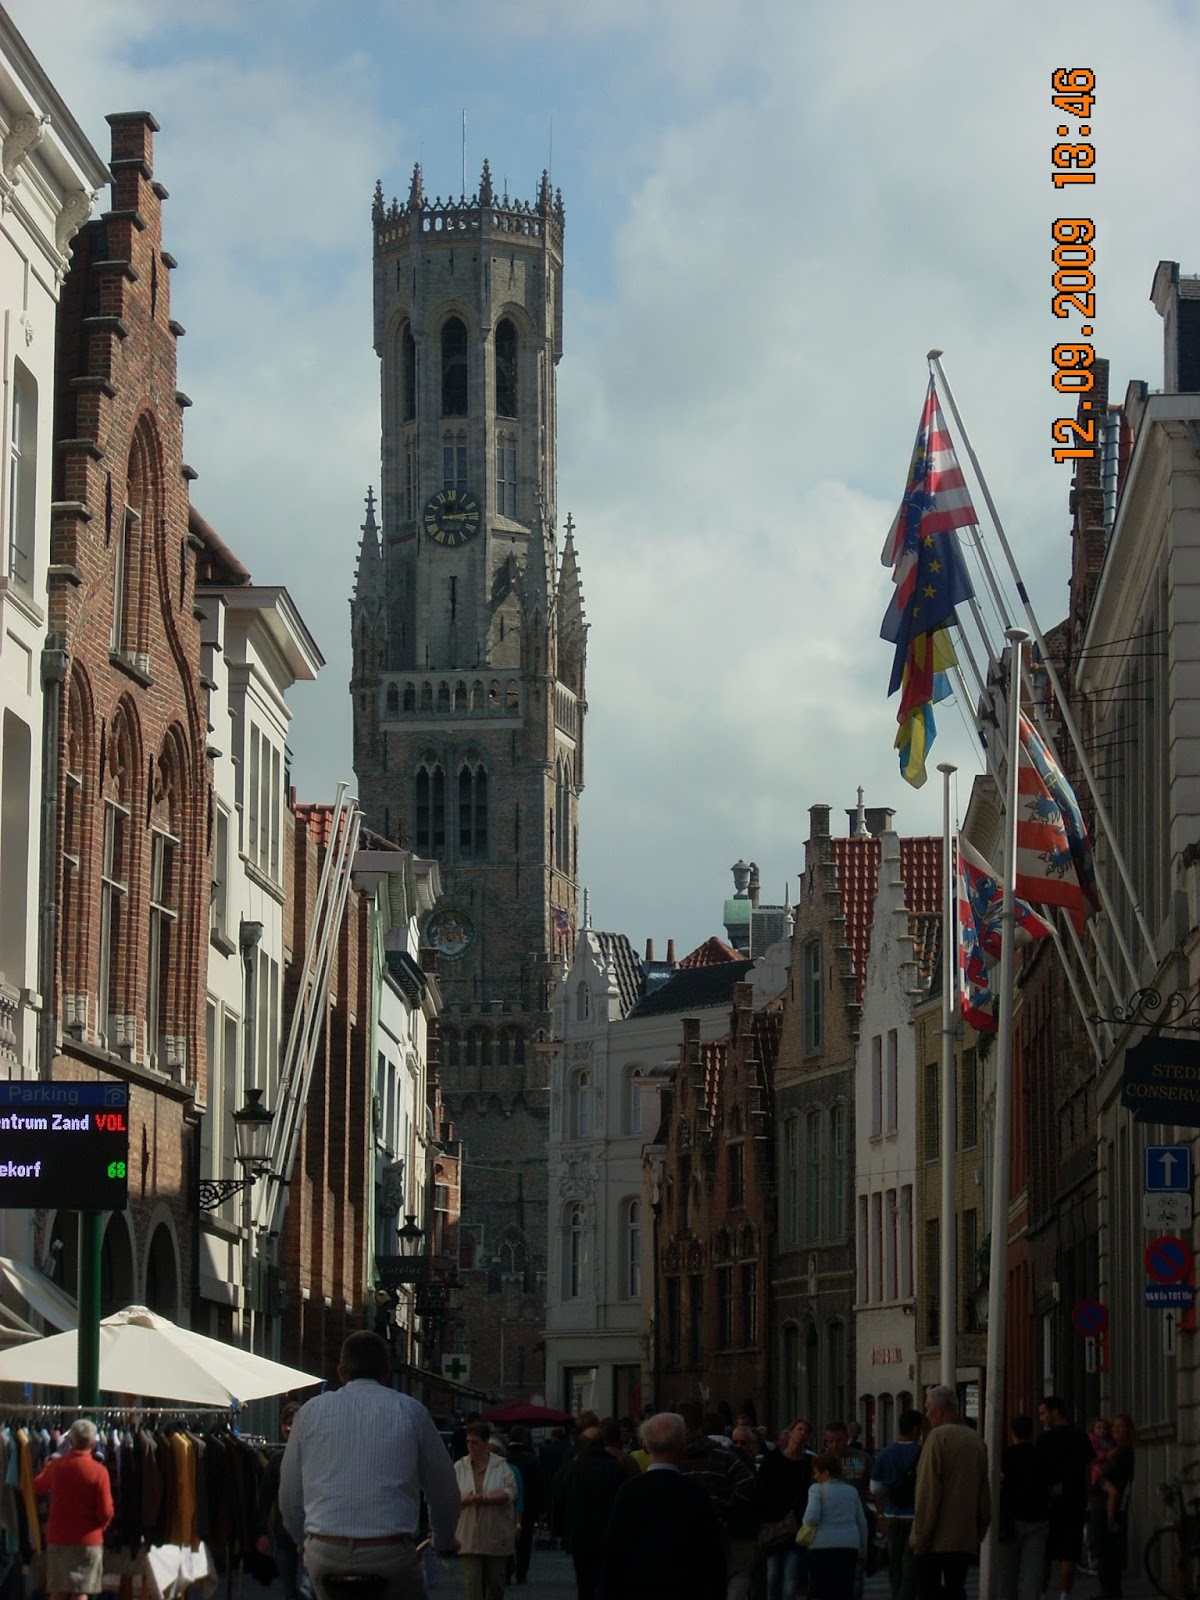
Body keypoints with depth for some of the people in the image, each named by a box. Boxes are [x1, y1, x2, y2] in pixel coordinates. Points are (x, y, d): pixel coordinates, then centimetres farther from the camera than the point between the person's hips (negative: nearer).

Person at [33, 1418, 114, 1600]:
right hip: (88, 1540, -3)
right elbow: (106, 1512, -13)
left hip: (58, 1538, 3)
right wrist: (100, 1527, 9)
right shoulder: (98, 1471, -14)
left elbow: (38, 1486, 18)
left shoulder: (56, 1465, -3)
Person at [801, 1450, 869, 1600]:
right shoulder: (851, 1491, 15)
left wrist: (806, 1523, 8)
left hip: (823, 1547, -4)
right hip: (849, 1547, 4)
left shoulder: (817, 1489, 0)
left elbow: (812, 1517, -15)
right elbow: (862, 1524, 17)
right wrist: (862, 1554, 23)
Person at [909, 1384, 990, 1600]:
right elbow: (985, 1493, 15)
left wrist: (921, 1536, -10)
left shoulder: (938, 1437, -11)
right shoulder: (975, 1439, 10)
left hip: (937, 1540, -6)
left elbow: (928, 1492, -13)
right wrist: (979, 1532, 20)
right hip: (965, 1539, 6)